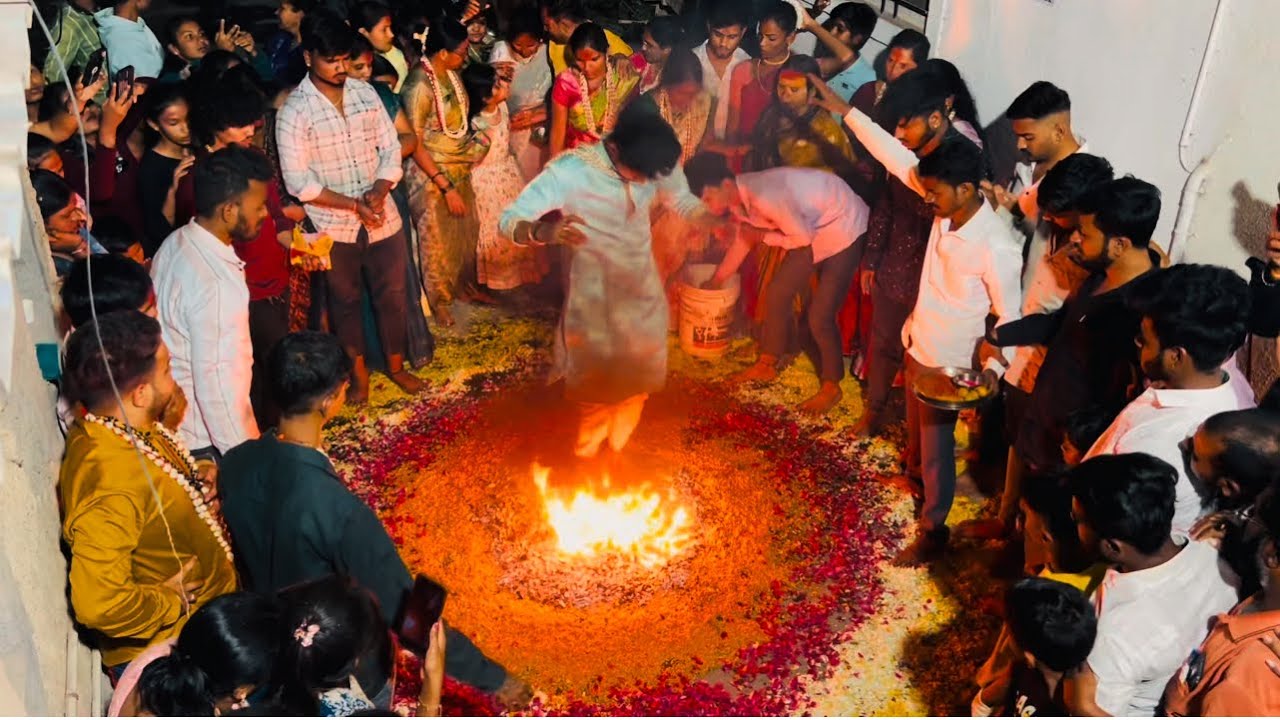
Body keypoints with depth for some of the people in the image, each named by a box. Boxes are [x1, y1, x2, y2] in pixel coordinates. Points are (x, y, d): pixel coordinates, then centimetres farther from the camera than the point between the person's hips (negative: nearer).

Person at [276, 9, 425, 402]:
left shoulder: (365, 92, -1)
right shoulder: (294, 111, -12)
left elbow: (391, 151, 2)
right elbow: (298, 182, -14)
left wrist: (378, 193, -15)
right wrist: (354, 205, -20)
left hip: (383, 217, 3)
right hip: (333, 226, -3)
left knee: (392, 294, 14)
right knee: (345, 300, 14)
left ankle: (396, 364, 34)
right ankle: (358, 370, 33)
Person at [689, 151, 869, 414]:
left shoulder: (763, 196, -34)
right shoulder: (738, 197, -5)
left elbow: (804, 237, -23)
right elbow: (744, 241, 14)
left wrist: (764, 236, -11)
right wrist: (715, 281, 22)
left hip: (844, 229, -8)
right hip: (813, 227, 8)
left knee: (819, 315, -7)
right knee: (778, 292, 10)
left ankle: (831, 387, 11)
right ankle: (767, 365, 28)